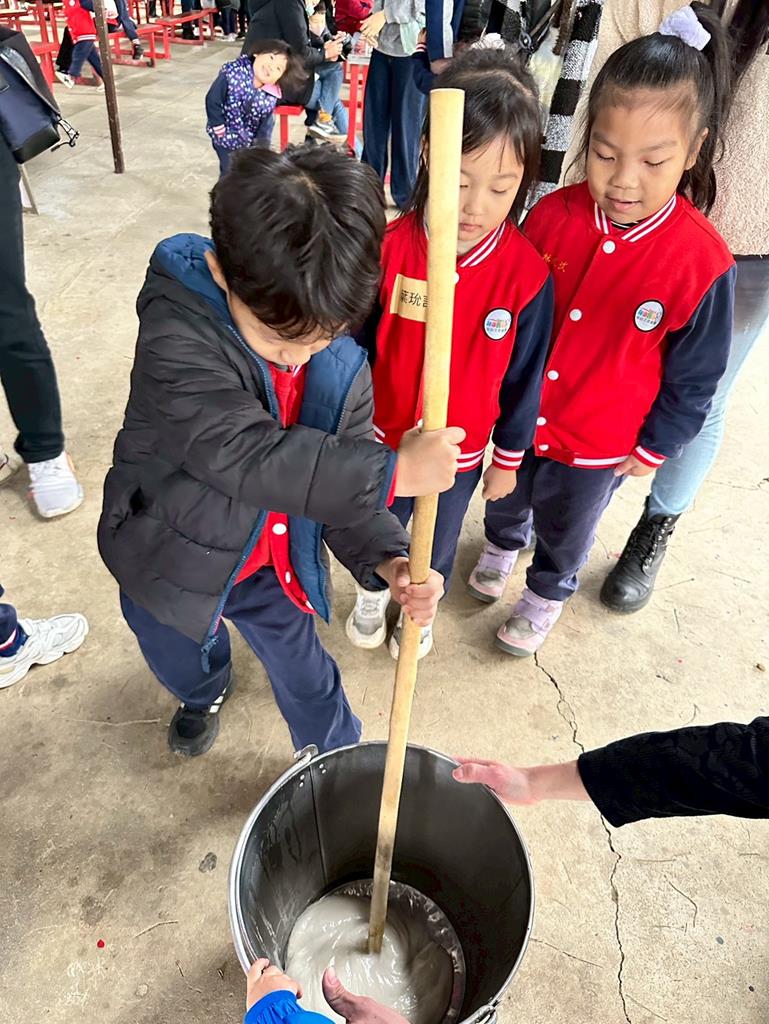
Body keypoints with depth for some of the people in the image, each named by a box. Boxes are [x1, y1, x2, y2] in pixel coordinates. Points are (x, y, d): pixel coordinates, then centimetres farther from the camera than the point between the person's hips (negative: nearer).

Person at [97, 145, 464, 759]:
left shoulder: (343, 368, -17)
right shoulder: (176, 336, -32)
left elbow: (342, 481, -11)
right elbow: (244, 454, -42)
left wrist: (387, 559, -30)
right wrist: (392, 471, -43)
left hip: (274, 563, 2)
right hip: (173, 561, -1)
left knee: (304, 672, 19)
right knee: (178, 662, 28)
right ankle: (206, 692, 66)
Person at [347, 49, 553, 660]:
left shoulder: (527, 274, -19)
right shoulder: (391, 249, -19)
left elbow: (523, 378, -7)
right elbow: (357, 347, -6)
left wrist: (508, 460, 1)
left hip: (462, 452, 0)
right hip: (384, 439, 1)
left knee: (439, 541, 24)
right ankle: (373, 593, 57)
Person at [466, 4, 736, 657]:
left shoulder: (701, 262, -22)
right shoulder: (554, 216, -16)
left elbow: (694, 378, -9)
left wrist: (654, 448, -3)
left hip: (600, 444, -2)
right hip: (517, 416, 3)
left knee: (565, 529, 22)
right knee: (506, 497, 28)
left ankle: (547, 592, 52)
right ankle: (502, 544, 62)